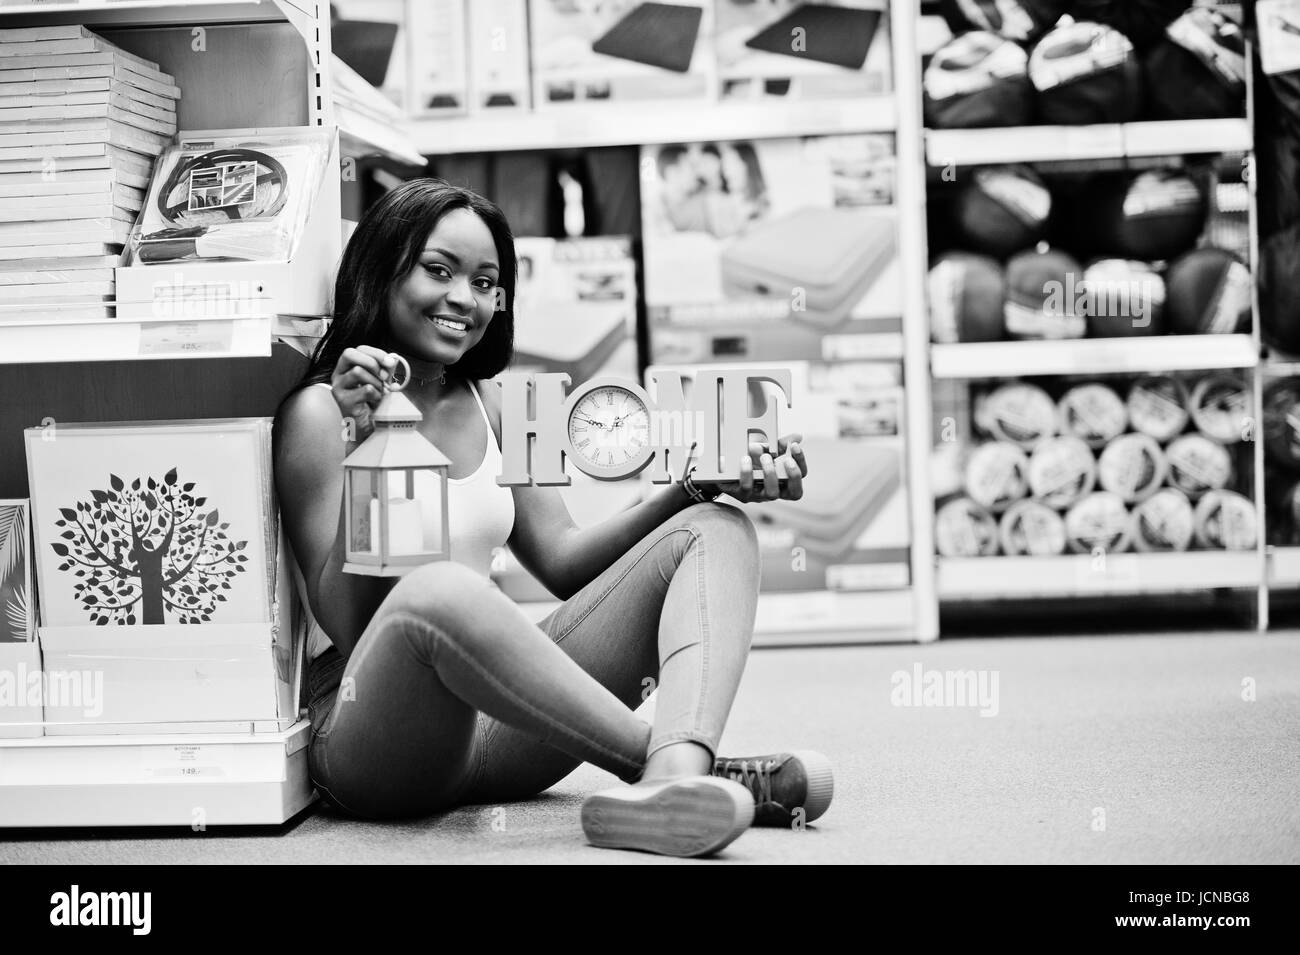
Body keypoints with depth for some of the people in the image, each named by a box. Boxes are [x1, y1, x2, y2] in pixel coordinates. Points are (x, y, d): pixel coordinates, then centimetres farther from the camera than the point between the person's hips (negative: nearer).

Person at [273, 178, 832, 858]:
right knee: (439, 591, -41)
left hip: (502, 721, 7)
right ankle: (699, 769, -31)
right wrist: (361, 447, -21)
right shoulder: (320, 412, -3)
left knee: (713, 529, -4)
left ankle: (673, 778, -36)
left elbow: (562, 561, 13)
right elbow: (347, 623, -11)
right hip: (370, 736, -7)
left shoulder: (488, 407, 16)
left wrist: (699, 484, 1)